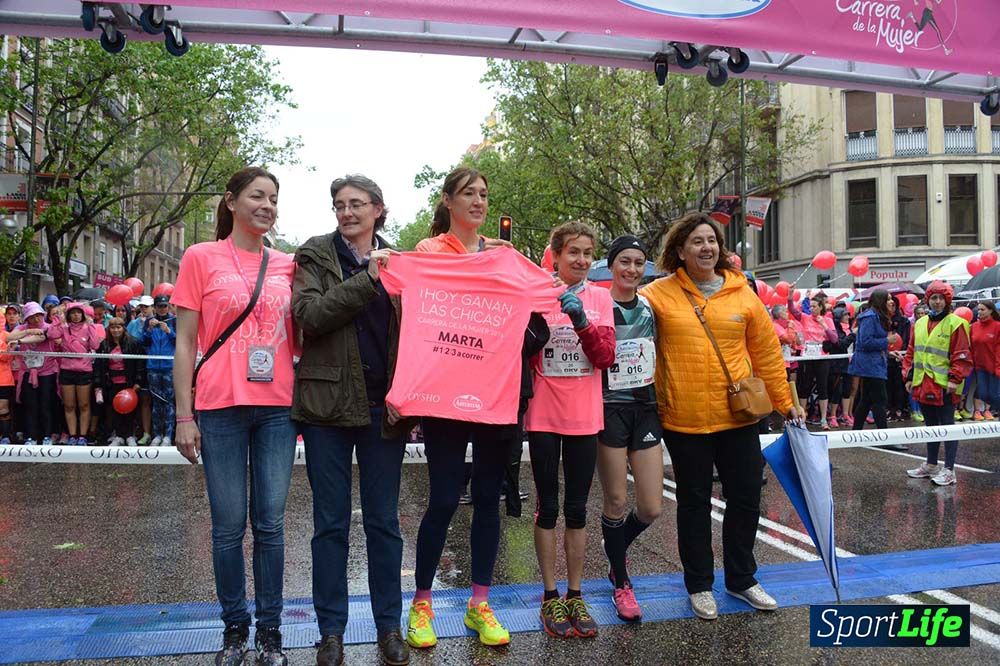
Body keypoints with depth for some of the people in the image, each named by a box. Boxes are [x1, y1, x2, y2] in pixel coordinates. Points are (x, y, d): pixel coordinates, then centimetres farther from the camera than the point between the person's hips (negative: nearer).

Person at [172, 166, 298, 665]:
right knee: (229, 526, 5)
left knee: (270, 524, 7)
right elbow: (185, 342, 1)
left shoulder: (287, 266, 10)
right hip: (220, 409, -2)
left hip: (277, 408, 2)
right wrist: (184, 415, -4)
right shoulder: (201, 258, 2)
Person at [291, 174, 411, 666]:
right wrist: (368, 279, -18)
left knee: (384, 520, 9)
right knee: (331, 523, 7)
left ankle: (389, 626, 22)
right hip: (329, 404, -1)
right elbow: (309, 315, -15)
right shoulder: (315, 255, 2)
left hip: (384, 405, 2)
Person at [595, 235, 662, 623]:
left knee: (651, 507, 3)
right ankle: (621, 584, 20)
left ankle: (616, 549, 34)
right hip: (611, 409, -4)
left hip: (646, 408, 5)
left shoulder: (649, 307, 9)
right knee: (616, 502, 1)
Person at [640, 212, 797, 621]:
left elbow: (767, 353, 8)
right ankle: (699, 585, 27)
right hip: (684, 421, -3)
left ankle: (741, 579, 34)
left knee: (746, 498, 13)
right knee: (694, 504, 10)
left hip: (739, 417, 3)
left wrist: (784, 402, 10)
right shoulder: (659, 295, -5)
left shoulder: (742, 294, 3)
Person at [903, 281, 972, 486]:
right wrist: (909, 376, 11)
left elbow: (962, 355, -11)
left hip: (944, 385, -6)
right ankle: (930, 465, 27)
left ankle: (948, 470, 6)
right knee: (931, 425, 17)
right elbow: (912, 352, 16)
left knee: (947, 425, 0)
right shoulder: (919, 324, 12)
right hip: (923, 384, 7)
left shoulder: (956, 324, -7)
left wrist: (955, 379, -17)